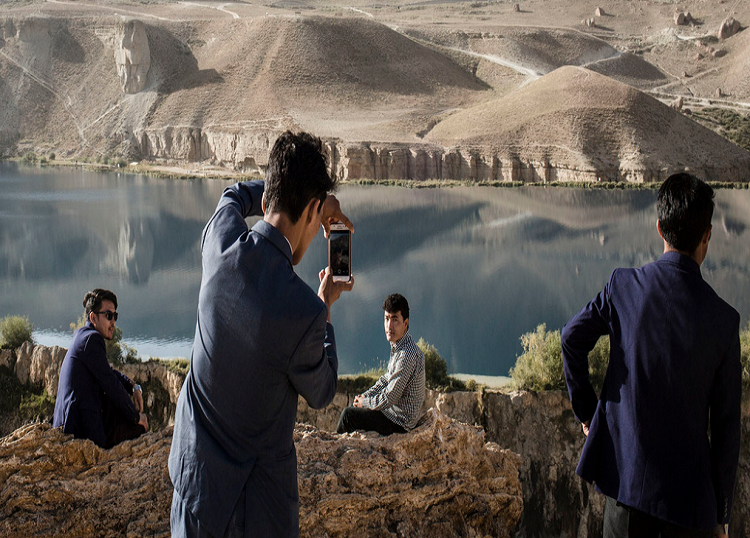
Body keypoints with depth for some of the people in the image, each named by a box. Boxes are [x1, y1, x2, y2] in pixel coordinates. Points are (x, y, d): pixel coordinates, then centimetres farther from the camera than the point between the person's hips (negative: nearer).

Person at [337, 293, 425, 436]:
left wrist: (365, 402, -9)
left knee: (348, 414, -6)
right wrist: (365, 395, 3)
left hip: (400, 422, -10)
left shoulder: (407, 355, -29)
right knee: (355, 407, 23)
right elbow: (387, 379, 16)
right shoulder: (398, 346, 3)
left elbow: (390, 398, -25)